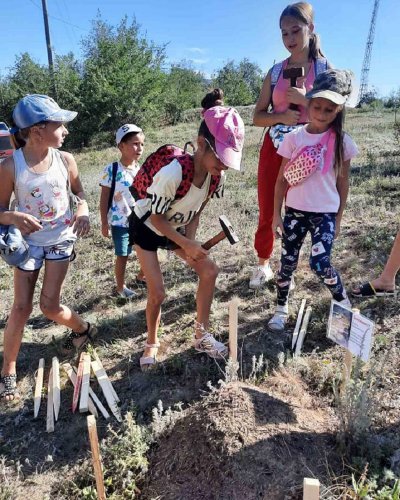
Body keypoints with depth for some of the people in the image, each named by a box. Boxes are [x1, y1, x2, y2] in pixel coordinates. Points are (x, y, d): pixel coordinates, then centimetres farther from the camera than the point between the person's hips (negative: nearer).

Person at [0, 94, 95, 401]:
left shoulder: (65, 160, -9)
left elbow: (79, 191, 8)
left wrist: (83, 209, -14)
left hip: (61, 239, 1)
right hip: (29, 242, 0)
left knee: (49, 306, 0)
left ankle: (82, 328, 33)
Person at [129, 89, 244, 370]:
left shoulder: (216, 175, -18)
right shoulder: (173, 173, -38)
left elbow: (197, 211, -3)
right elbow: (156, 218, -24)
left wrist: (189, 241, -16)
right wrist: (185, 244, -25)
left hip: (176, 228, 6)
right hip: (146, 227, -6)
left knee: (209, 271, -2)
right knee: (158, 292, -9)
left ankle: (202, 336, 14)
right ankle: (152, 343, 21)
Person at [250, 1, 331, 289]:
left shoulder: (325, 68, 3)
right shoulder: (275, 72, 8)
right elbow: (258, 117, 6)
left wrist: (304, 99, -16)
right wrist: (282, 116, -14)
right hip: (274, 147, 2)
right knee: (267, 212, 4)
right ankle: (263, 264, 20)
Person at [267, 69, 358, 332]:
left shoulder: (342, 141, -3)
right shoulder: (294, 137, -3)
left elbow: (343, 183, 3)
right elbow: (282, 179, 1)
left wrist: (338, 218, 4)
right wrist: (276, 213, 1)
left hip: (325, 214, -1)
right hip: (295, 211, 2)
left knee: (320, 264, -11)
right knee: (288, 263, 9)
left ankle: (344, 303, 17)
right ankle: (282, 308, 29)